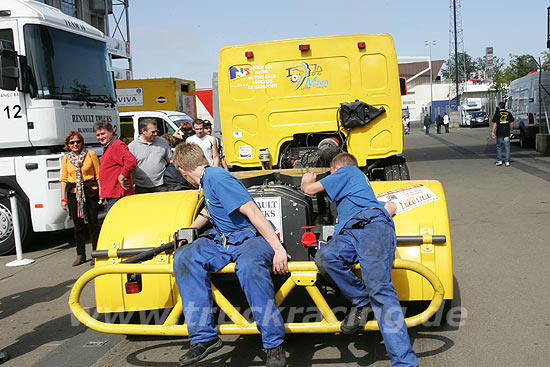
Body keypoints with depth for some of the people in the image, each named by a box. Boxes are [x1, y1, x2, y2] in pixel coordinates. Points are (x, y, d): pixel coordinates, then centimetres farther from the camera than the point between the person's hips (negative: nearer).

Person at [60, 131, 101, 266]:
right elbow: (64, 179, 11)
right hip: (73, 193, 3)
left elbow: (98, 174, 1)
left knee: (93, 223, 1)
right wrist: (63, 198, 6)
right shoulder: (66, 158, 8)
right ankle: (80, 254, 18)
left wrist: (101, 193, -5)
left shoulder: (90, 154, 1)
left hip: (90, 191, -2)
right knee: (78, 225, 8)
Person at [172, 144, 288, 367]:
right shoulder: (206, 180, 16)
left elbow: (251, 211, -22)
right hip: (223, 240, 9)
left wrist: (278, 248, -28)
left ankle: (274, 344, -31)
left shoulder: (216, 177, -14)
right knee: (184, 257, -17)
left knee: (248, 264, -42)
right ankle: (204, 338, -19)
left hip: (251, 237, -8)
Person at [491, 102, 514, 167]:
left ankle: (499, 161, 11)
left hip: (499, 133, -2)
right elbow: (512, 123, 6)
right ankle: (507, 162, 1)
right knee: (507, 147, 4)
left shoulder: (497, 114, -4)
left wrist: (493, 132, -8)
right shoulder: (508, 113, 5)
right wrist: (511, 130, 16)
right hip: (507, 132, 2)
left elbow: (495, 124, -10)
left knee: (499, 146, 12)